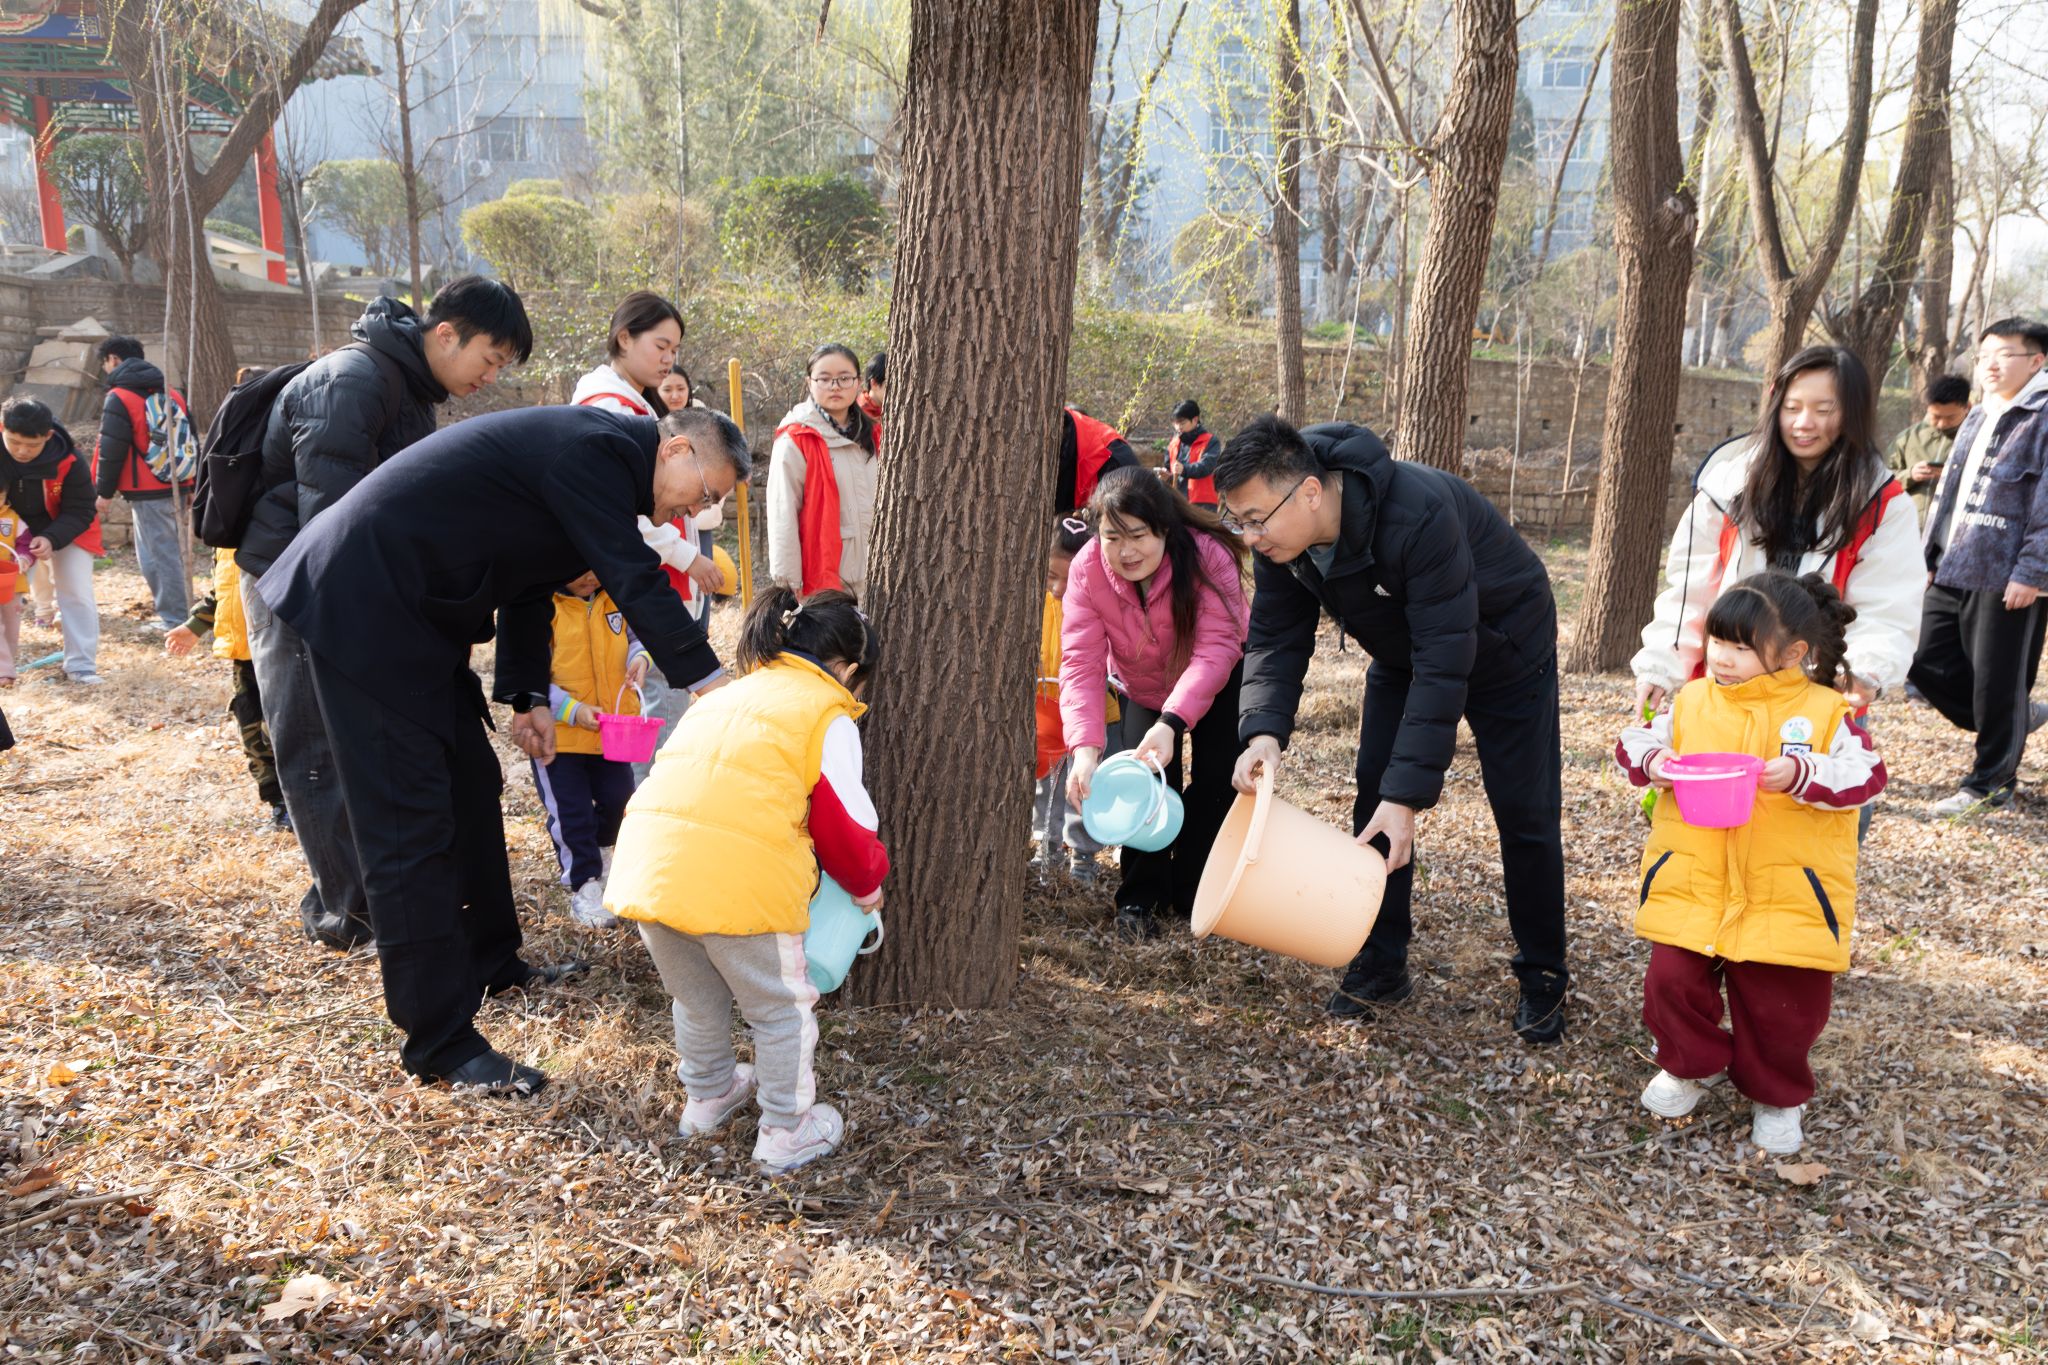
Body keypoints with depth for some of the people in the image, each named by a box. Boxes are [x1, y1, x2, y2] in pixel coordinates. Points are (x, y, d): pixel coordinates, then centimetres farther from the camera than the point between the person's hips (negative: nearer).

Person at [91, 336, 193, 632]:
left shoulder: (118, 398, -9)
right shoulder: (171, 394, 13)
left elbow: (111, 450, -11)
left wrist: (104, 491, -3)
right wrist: (190, 486, 21)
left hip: (147, 493, -7)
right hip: (176, 488, 7)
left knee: (158, 554, -3)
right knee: (170, 549, 15)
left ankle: (174, 618, -1)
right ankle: (179, 609, 19)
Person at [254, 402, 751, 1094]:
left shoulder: (596, 455, 14)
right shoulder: (594, 447, -18)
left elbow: (528, 584, 18)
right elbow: (637, 583, -22)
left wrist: (528, 695, 9)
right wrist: (713, 682, -16)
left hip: (414, 614, 11)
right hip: (362, 604, -11)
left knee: (473, 787, 18)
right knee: (411, 823, -8)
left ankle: (491, 961, 35)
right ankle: (440, 1042, -1)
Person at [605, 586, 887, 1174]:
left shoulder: (725, 696, 27)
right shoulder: (828, 714, 7)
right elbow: (846, 823, 6)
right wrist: (867, 884, 26)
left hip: (648, 861, 7)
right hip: (739, 877, -6)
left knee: (697, 996, 29)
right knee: (781, 1008, 15)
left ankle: (708, 1096, 49)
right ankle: (787, 1133, 28)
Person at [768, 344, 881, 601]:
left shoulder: (869, 435, 13)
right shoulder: (795, 440, -6)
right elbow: (783, 516, -9)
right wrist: (789, 583, -12)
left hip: (866, 580, 6)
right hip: (819, 578, -6)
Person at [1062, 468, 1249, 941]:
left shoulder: (1209, 556, -36)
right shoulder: (1088, 569, -29)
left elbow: (1216, 647, -43)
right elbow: (1081, 663, -35)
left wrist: (1172, 722, -58)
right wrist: (1085, 747, -50)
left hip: (1216, 684, -1)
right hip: (1142, 686, 1)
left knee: (1218, 782, -10)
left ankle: (1193, 894, 11)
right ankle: (1141, 898, 5)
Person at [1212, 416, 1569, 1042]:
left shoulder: (1418, 515, -42)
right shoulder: (1279, 537, -21)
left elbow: (1444, 664, -41)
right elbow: (1275, 637, -17)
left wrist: (1409, 792, -42)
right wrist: (1264, 731, -36)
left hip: (1504, 648, -5)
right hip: (1402, 653, 6)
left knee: (1524, 815, -1)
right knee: (1375, 798, 0)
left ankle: (1544, 978, 17)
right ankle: (1381, 965, 14)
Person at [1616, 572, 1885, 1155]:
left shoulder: (1825, 711, -4)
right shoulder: (1691, 701, 4)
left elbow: (1865, 775, -10)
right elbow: (1634, 741, 8)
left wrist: (1801, 775, -26)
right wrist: (1652, 760, -14)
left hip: (1787, 895, -2)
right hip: (1691, 884, 2)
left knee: (1781, 1003, 7)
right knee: (1673, 978, 2)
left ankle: (1776, 1095, 33)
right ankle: (1693, 1065, 30)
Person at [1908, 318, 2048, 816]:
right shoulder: (1977, 418, 16)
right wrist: (1928, 555, 16)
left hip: (2005, 578, -8)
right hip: (1953, 571, 8)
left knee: (1996, 682, 1)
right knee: (1927, 662, 9)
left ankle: (1990, 783, 15)